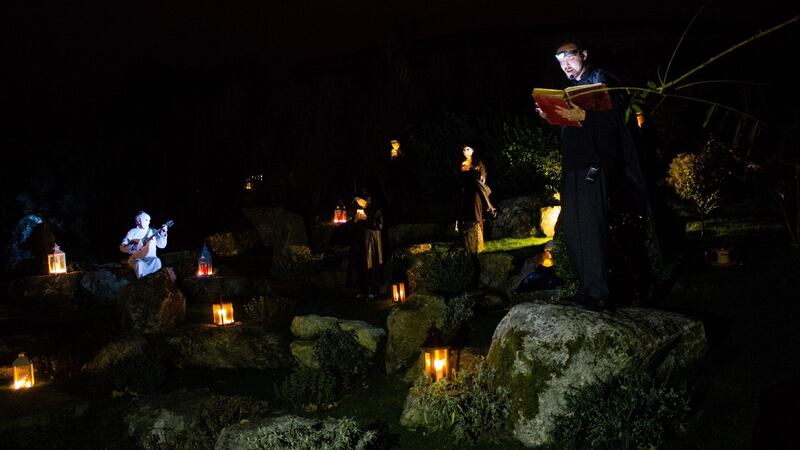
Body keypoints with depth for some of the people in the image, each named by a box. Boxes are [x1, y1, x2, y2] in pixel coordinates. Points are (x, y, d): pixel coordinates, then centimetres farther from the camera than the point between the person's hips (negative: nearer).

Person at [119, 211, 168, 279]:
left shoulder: (153, 232, 11)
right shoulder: (132, 232, 6)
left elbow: (162, 245, 4)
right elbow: (122, 248, 1)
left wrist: (163, 233, -11)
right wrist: (133, 247, -18)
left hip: (151, 259, 1)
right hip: (136, 259, -1)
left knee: (157, 261, -34)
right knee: (139, 264, -37)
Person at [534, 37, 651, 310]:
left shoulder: (600, 79, 0)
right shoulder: (570, 87, 22)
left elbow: (611, 119, -13)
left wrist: (583, 116, -27)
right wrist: (550, 116, 4)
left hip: (594, 162, -8)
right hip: (572, 165, 8)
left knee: (591, 224, -14)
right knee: (571, 225, 6)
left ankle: (597, 293, -15)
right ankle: (584, 288, 12)